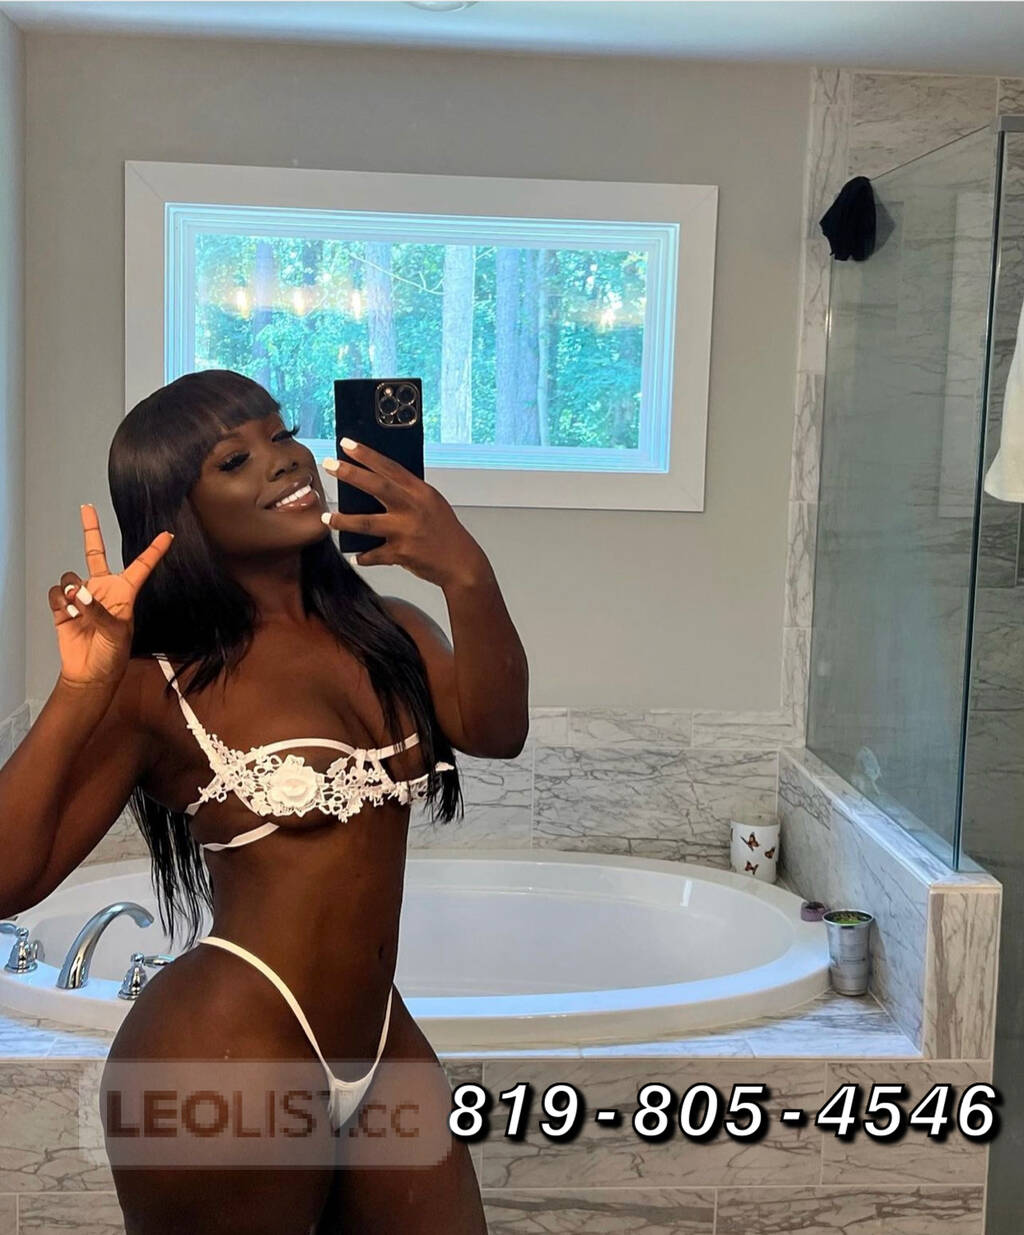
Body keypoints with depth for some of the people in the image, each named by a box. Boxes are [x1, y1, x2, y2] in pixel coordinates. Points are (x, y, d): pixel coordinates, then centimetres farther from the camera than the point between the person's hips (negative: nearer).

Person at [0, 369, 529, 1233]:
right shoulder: (156, 683, -9)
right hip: (225, 1057, -5)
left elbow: (496, 731, -15)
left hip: (382, 1046, 5)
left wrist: (467, 576, -30)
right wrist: (80, 691, -25)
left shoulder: (387, 630, 5)